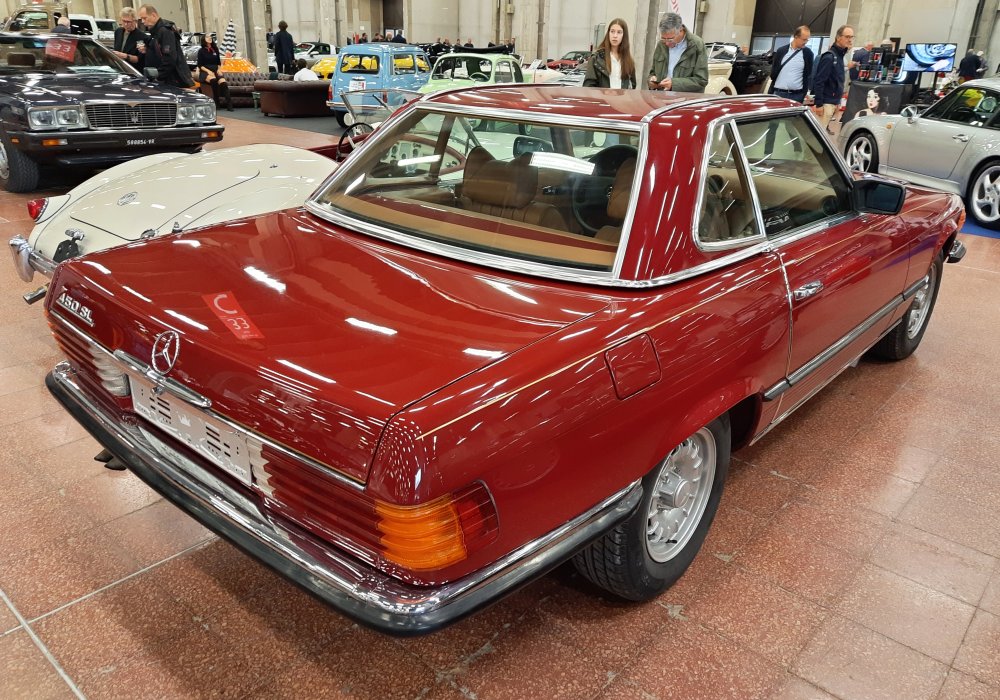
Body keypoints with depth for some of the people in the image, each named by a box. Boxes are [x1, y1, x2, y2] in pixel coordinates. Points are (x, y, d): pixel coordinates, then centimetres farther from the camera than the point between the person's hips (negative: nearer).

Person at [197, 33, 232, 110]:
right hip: (205, 72, -3)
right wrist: (208, 71, -14)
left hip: (215, 71, 3)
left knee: (223, 82, -28)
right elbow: (200, 65, 1)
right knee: (213, 79, -37)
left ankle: (229, 103, -40)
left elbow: (219, 63, 22)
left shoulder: (215, 50, 18)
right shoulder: (201, 51, 6)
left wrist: (219, 70, 1)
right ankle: (216, 101, -34)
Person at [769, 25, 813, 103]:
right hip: (779, 93, 0)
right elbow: (773, 72, 8)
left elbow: (808, 74, 7)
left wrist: (805, 93, 0)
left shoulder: (808, 53, 5)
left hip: (797, 95, 0)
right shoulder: (781, 51, 5)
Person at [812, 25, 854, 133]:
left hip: (834, 102, 9)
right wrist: (818, 104, -22)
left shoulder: (840, 55, 14)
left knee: (824, 130, 13)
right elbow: (819, 81, -19)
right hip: (826, 103, -9)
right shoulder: (829, 57, -14)